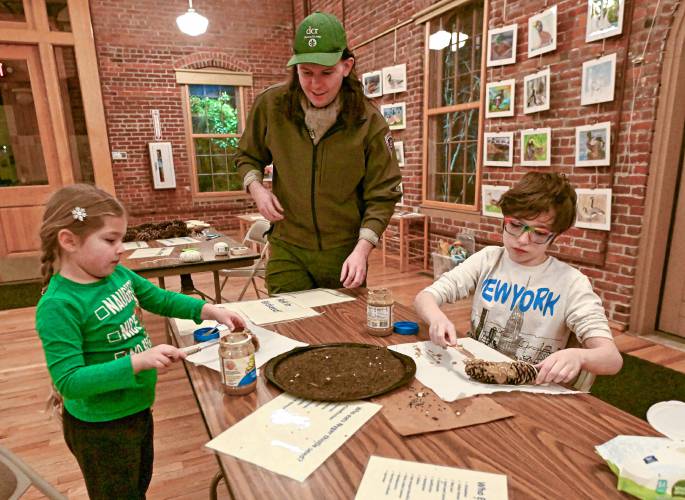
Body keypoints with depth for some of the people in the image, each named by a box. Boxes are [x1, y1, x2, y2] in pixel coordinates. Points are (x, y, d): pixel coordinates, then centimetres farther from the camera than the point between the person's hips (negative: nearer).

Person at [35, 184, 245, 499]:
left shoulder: (118, 274, -7)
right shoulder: (59, 305, -28)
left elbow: (162, 300, 7)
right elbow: (69, 381, -28)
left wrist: (210, 310, -6)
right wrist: (138, 361, -36)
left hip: (138, 409, 7)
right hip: (100, 427, -7)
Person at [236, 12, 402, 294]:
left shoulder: (369, 121, -13)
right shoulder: (270, 105, -7)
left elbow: (382, 196, -9)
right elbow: (247, 156, 12)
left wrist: (361, 250, -21)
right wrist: (256, 188, -9)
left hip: (345, 252, 0)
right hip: (288, 249, 1)